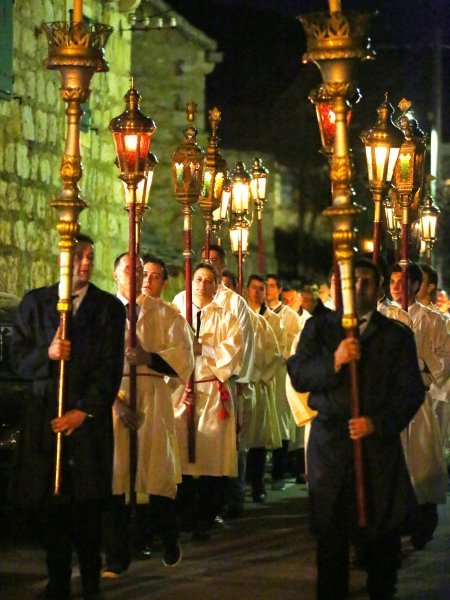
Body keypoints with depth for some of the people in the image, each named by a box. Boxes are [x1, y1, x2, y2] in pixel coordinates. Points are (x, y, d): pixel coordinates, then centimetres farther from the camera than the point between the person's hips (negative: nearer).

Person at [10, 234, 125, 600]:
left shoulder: (109, 307, 5)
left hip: (89, 418, -1)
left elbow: (111, 368, -2)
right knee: (51, 505, 2)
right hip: (45, 418, 1)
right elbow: (18, 358, 5)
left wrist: (83, 411, -10)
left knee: (88, 504, -3)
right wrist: (47, 355, -15)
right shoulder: (35, 303, 10)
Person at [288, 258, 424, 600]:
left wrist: (377, 423, -14)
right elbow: (299, 377, -3)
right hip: (331, 441, 0)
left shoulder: (397, 335, 8)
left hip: (380, 441, 0)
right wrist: (333, 361, -20)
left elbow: (411, 391, 0)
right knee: (331, 532, 3)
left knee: (383, 533, 2)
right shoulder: (318, 328, 10)